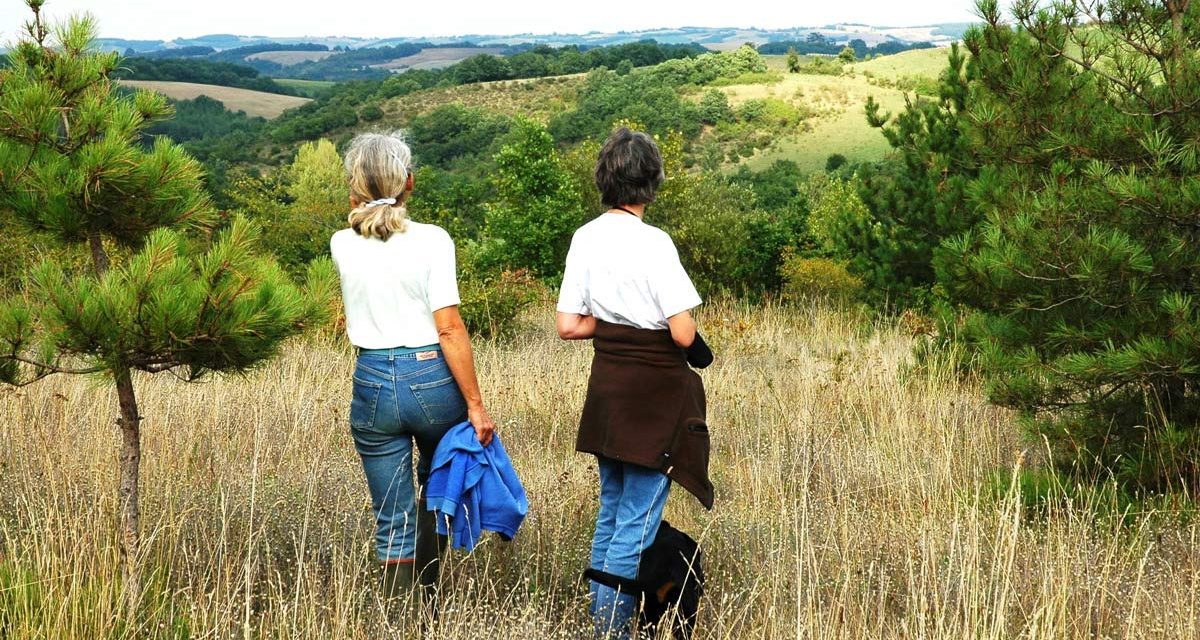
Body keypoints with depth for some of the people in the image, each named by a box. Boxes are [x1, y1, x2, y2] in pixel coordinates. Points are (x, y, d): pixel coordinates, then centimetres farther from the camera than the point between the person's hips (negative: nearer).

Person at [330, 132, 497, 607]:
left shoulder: (343, 244, 0)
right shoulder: (431, 241, -10)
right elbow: (449, 328, -13)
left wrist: (362, 209, 14)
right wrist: (476, 404, -9)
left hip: (372, 384, 2)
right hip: (432, 379, -1)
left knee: (393, 523, 9)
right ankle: (428, 598, 34)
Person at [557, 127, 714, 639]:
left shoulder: (585, 238, 1)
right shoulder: (653, 243, -18)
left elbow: (568, 326, 2)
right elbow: (683, 334, -18)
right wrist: (657, 320, 3)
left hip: (606, 385, 7)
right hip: (654, 391, -7)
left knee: (611, 510, 20)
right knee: (637, 521, 2)